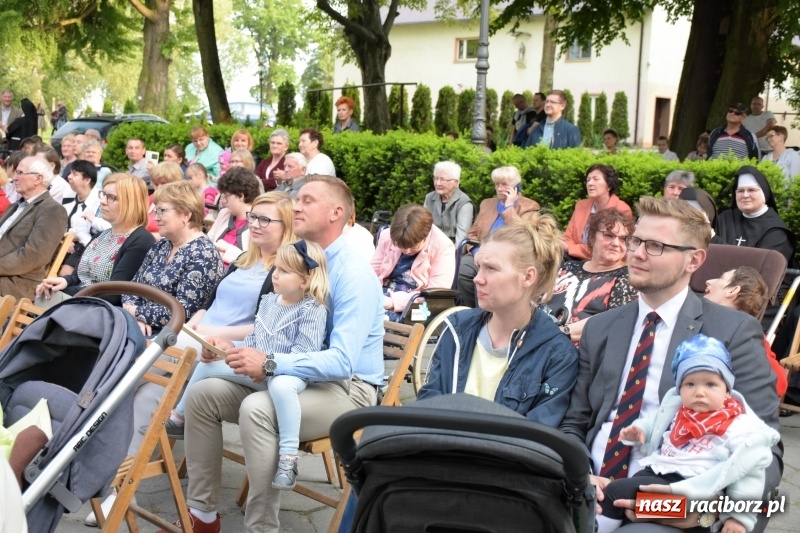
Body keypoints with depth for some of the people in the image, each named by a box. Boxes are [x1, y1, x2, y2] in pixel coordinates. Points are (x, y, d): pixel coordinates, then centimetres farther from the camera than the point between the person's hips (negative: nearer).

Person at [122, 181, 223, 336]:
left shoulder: (202, 254, -14)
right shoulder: (160, 246, 12)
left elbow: (182, 312, -20)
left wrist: (136, 312, -12)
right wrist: (137, 318, -9)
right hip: (146, 330, 7)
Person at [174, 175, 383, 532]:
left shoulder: (354, 276, -19)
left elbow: (342, 361, -29)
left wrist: (270, 363, -36)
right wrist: (229, 346, -4)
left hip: (346, 388, -8)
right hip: (296, 378, 9)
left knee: (257, 409, -33)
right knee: (202, 394, -2)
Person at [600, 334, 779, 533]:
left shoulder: (738, 427, -5)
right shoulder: (674, 410, 14)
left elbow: (748, 472, -7)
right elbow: (654, 422, 35)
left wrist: (739, 516, -11)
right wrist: (638, 431, 13)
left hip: (689, 487, -7)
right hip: (654, 473, 7)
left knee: (616, 491, -21)